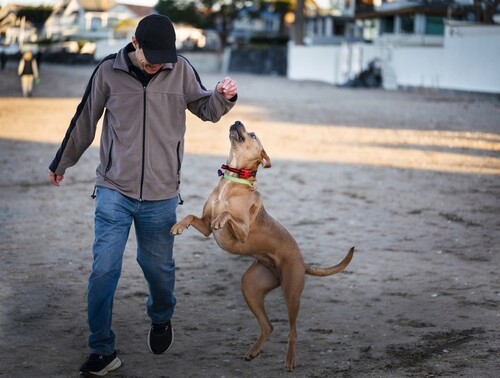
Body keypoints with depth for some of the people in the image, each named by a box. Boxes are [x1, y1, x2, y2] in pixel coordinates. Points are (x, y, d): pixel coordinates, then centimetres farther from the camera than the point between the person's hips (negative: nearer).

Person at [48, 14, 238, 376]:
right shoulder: (108, 71, -6)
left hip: (161, 196, 1)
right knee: (104, 270, -6)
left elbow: (206, 109, 10)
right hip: (114, 191, -1)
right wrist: (61, 163, 19)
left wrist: (224, 97, -13)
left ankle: (161, 319, 43)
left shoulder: (181, 70, -5)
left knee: (159, 268, 11)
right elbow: (84, 121, 7)